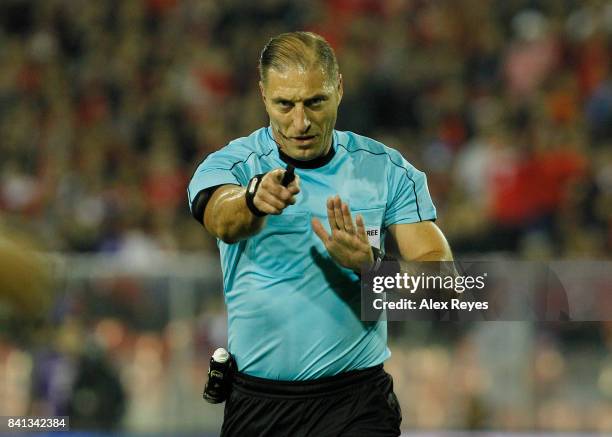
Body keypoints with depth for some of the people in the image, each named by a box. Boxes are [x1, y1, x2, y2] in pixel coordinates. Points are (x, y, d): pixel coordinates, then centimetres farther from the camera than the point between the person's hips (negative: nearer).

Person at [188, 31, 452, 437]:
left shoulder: (388, 170, 0)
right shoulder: (230, 165, -4)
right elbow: (223, 220, -27)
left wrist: (369, 268, -26)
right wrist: (254, 199, -51)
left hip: (356, 402, -1)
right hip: (256, 403, 1)